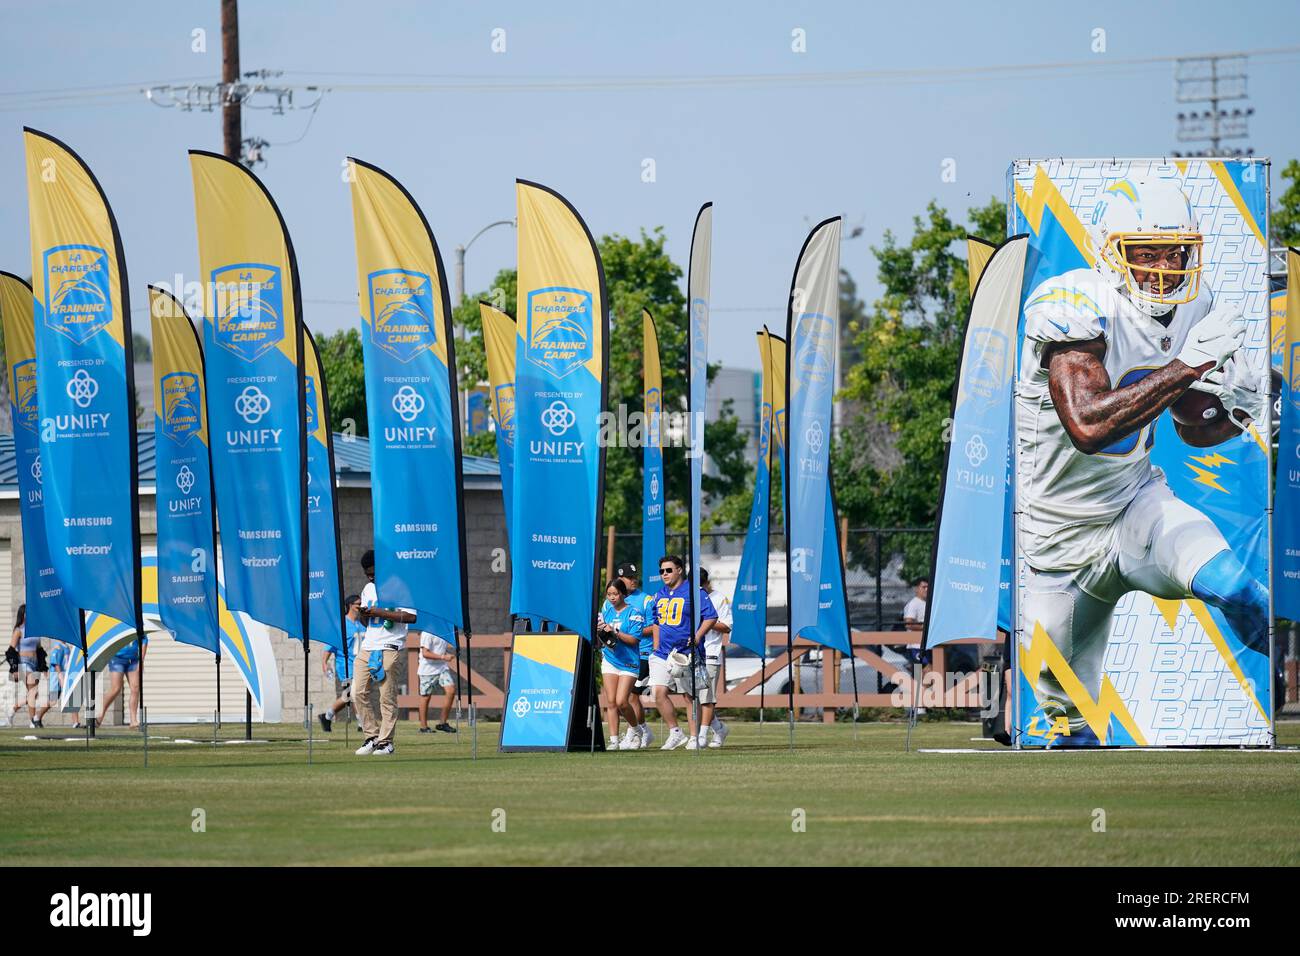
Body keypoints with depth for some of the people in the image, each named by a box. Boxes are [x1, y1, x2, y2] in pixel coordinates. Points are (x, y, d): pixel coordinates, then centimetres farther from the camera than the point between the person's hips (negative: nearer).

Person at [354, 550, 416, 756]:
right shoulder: (368, 589, 17)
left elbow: (411, 617, -15)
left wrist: (380, 612, -17)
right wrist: (363, 614, 0)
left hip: (389, 648, -7)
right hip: (368, 646, 7)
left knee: (387, 697, -7)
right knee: (359, 693, 0)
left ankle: (386, 741, -3)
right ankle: (372, 737, 9)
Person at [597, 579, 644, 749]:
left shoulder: (634, 613, -5)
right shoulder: (606, 611, 10)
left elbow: (634, 639, -13)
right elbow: (599, 641, 15)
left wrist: (615, 633, -23)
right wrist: (599, 631, -7)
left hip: (628, 663, -5)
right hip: (609, 660, 5)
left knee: (621, 702, -11)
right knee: (611, 702, -2)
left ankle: (635, 729, 14)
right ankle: (613, 740, -1)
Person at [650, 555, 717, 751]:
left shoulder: (694, 592, -6)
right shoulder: (660, 595, 15)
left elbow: (711, 617, -10)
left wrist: (697, 637, -21)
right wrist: (656, 648, 19)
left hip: (686, 654, -6)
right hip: (663, 654, 6)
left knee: (690, 697, 1)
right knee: (659, 693, -7)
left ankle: (694, 738, 9)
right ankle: (675, 733, 5)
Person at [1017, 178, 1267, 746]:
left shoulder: (1191, 311, -4)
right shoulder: (1074, 308, -26)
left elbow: (1193, 430, 11)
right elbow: (1087, 426, -40)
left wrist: (1240, 410, -12)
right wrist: (1187, 366, -40)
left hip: (1135, 504, 4)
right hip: (1060, 542, -4)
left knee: (1226, 582, -32)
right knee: (1073, 725, 5)